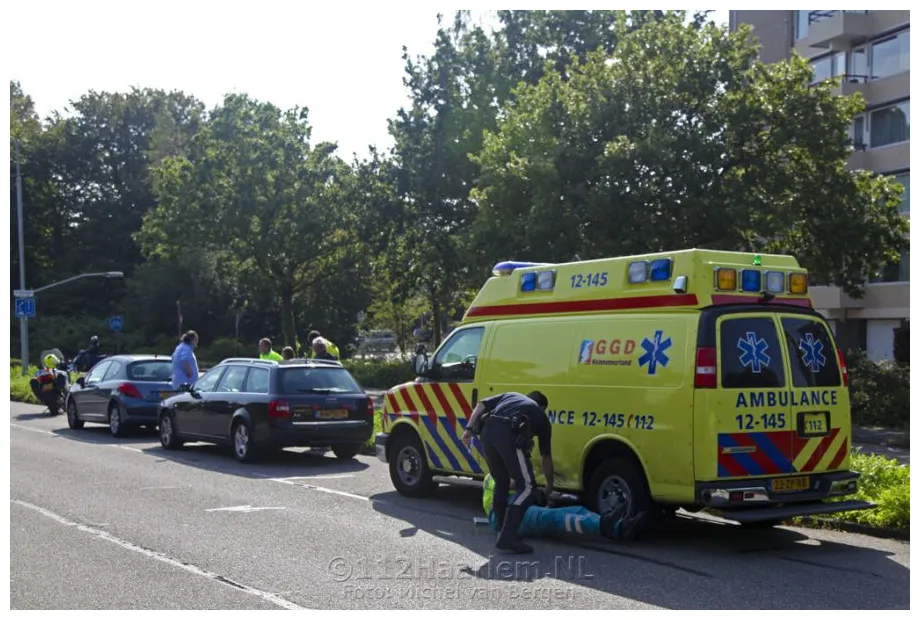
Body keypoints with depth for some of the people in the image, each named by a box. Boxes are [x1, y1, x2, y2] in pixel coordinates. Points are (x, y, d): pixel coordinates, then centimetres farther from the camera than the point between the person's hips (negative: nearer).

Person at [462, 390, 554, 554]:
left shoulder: (510, 396, 37)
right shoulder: (541, 416, 30)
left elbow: (481, 405, 20)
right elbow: (546, 457, 34)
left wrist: (469, 428, 15)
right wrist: (549, 486, 45)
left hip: (487, 432, 5)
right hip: (509, 435, -5)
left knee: (501, 483, 21)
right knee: (526, 487, 0)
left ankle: (504, 531, 27)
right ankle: (507, 536, -12)